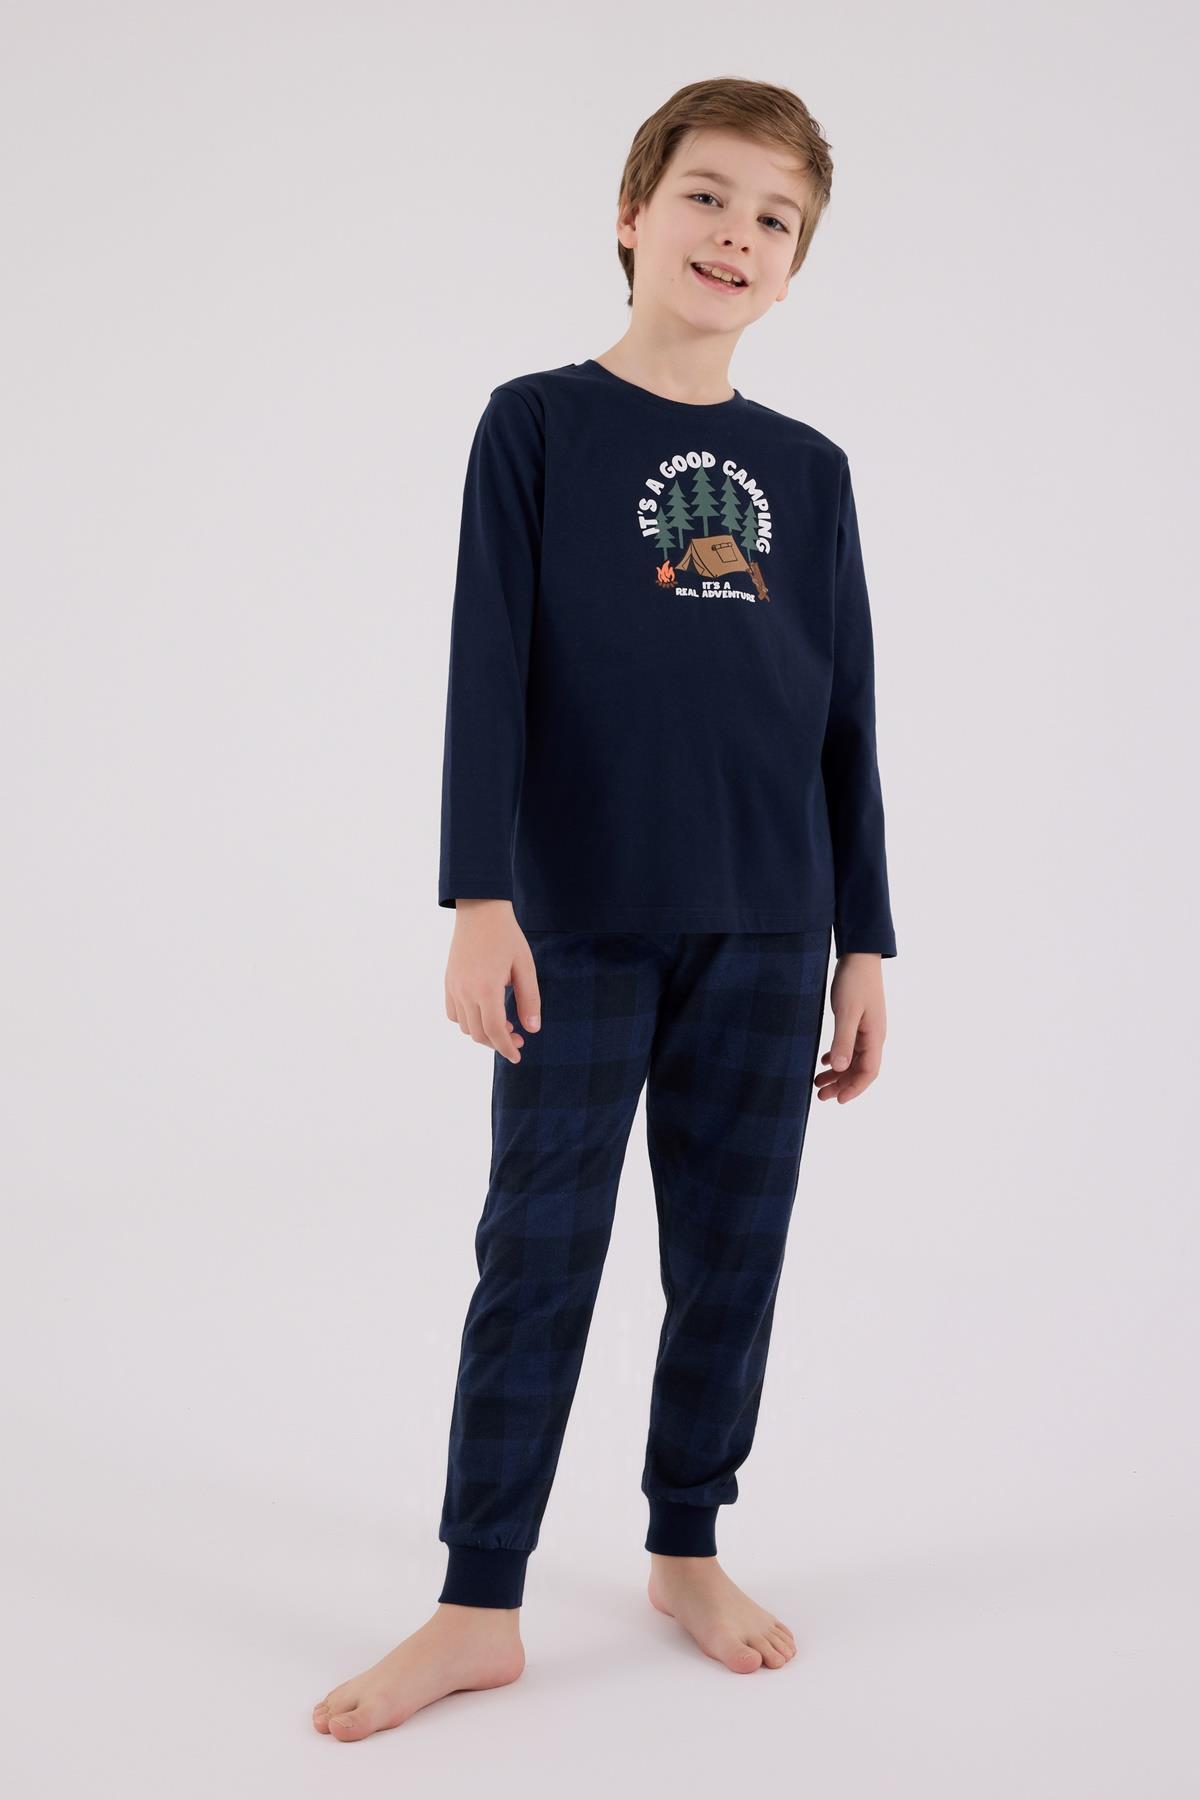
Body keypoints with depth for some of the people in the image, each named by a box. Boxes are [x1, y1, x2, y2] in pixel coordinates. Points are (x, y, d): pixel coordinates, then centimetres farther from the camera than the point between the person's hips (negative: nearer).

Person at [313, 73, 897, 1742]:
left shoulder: (810, 470, 11)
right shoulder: (537, 424, 2)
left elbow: (847, 721, 11)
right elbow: (488, 670, -5)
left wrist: (864, 942, 8)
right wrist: (481, 898, -13)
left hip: (767, 930, 3)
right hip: (580, 925, -3)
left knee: (734, 1253, 9)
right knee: (538, 1253, 1)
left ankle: (689, 1549, 27)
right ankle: (481, 1604, 12)